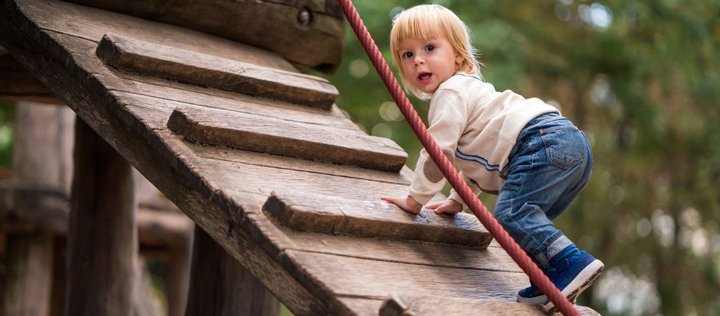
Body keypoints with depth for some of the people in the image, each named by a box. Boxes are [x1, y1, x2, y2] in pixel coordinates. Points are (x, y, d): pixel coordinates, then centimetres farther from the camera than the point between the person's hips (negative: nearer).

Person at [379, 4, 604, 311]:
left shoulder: (451, 93, 1)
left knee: (511, 213, -21)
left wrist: (415, 199, 10)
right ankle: (548, 282, 6)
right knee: (526, 218, 17)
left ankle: (572, 263, -32)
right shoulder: (467, 90, 35)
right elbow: (475, 156, 45)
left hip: (543, 144, -11)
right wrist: (457, 200, 45)